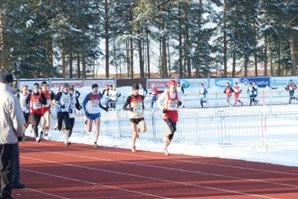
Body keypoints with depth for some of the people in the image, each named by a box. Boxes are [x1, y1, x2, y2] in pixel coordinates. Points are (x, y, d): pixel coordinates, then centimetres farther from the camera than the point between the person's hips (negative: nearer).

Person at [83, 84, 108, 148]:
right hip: (90, 114, -3)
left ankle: (95, 142, -2)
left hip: (97, 113, 4)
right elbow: (84, 103, -7)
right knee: (89, 130, 3)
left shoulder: (99, 95, 3)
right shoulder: (88, 95, -11)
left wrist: (104, 108, 5)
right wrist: (85, 111, -17)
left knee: (98, 128, -9)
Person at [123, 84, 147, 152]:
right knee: (134, 133, -2)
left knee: (144, 129, -17)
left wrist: (143, 110, 10)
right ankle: (133, 146, 17)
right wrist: (129, 109, -29)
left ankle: (138, 129, 20)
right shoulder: (130, 98, -8)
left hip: (140, 117, 3)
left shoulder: (141, 97, 4)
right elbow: (124, 107, -12)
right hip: (133, 117, -3)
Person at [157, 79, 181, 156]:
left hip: (174, 114, 5)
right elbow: (158, 102, -1)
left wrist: (179, 102, 1)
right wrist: (162, 109, -15)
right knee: (173, 129, -26)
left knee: (172, 133, 7)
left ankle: (165, 147, 24)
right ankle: (165, 136, 7)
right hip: (167, 114, -5)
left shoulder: (177, 93, 3)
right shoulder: (165, 94, -10)